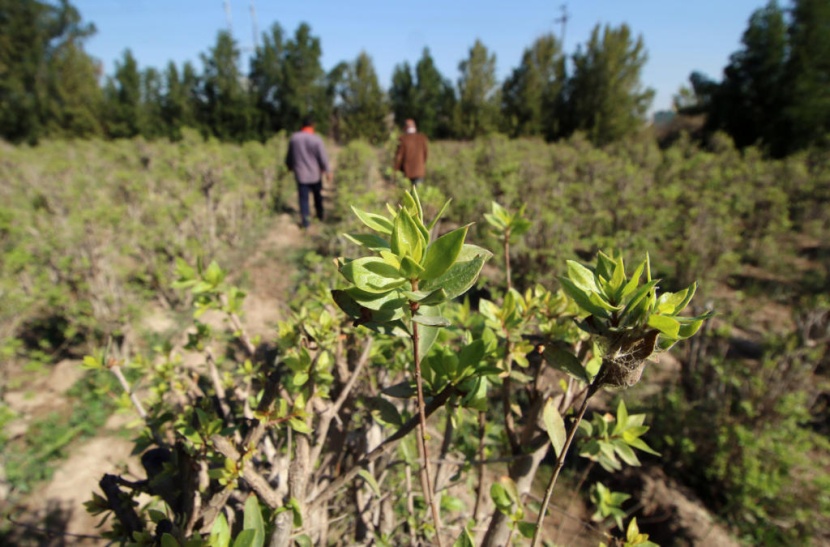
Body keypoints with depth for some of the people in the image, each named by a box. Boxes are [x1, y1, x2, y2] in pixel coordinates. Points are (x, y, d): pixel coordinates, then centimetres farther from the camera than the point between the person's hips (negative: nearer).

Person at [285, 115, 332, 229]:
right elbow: (323, 157, -11)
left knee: (303, 198, 3)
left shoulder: (294, 138, -1)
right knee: (317, 196, 18)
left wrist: (290, 167, 26)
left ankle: (305, 220, 0)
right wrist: (327, 171, -2)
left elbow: (289, 156, 10)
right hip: (315, 174, -1)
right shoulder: (316, 139, -11)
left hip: (300, 174, 1)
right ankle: (320, 215, 33)